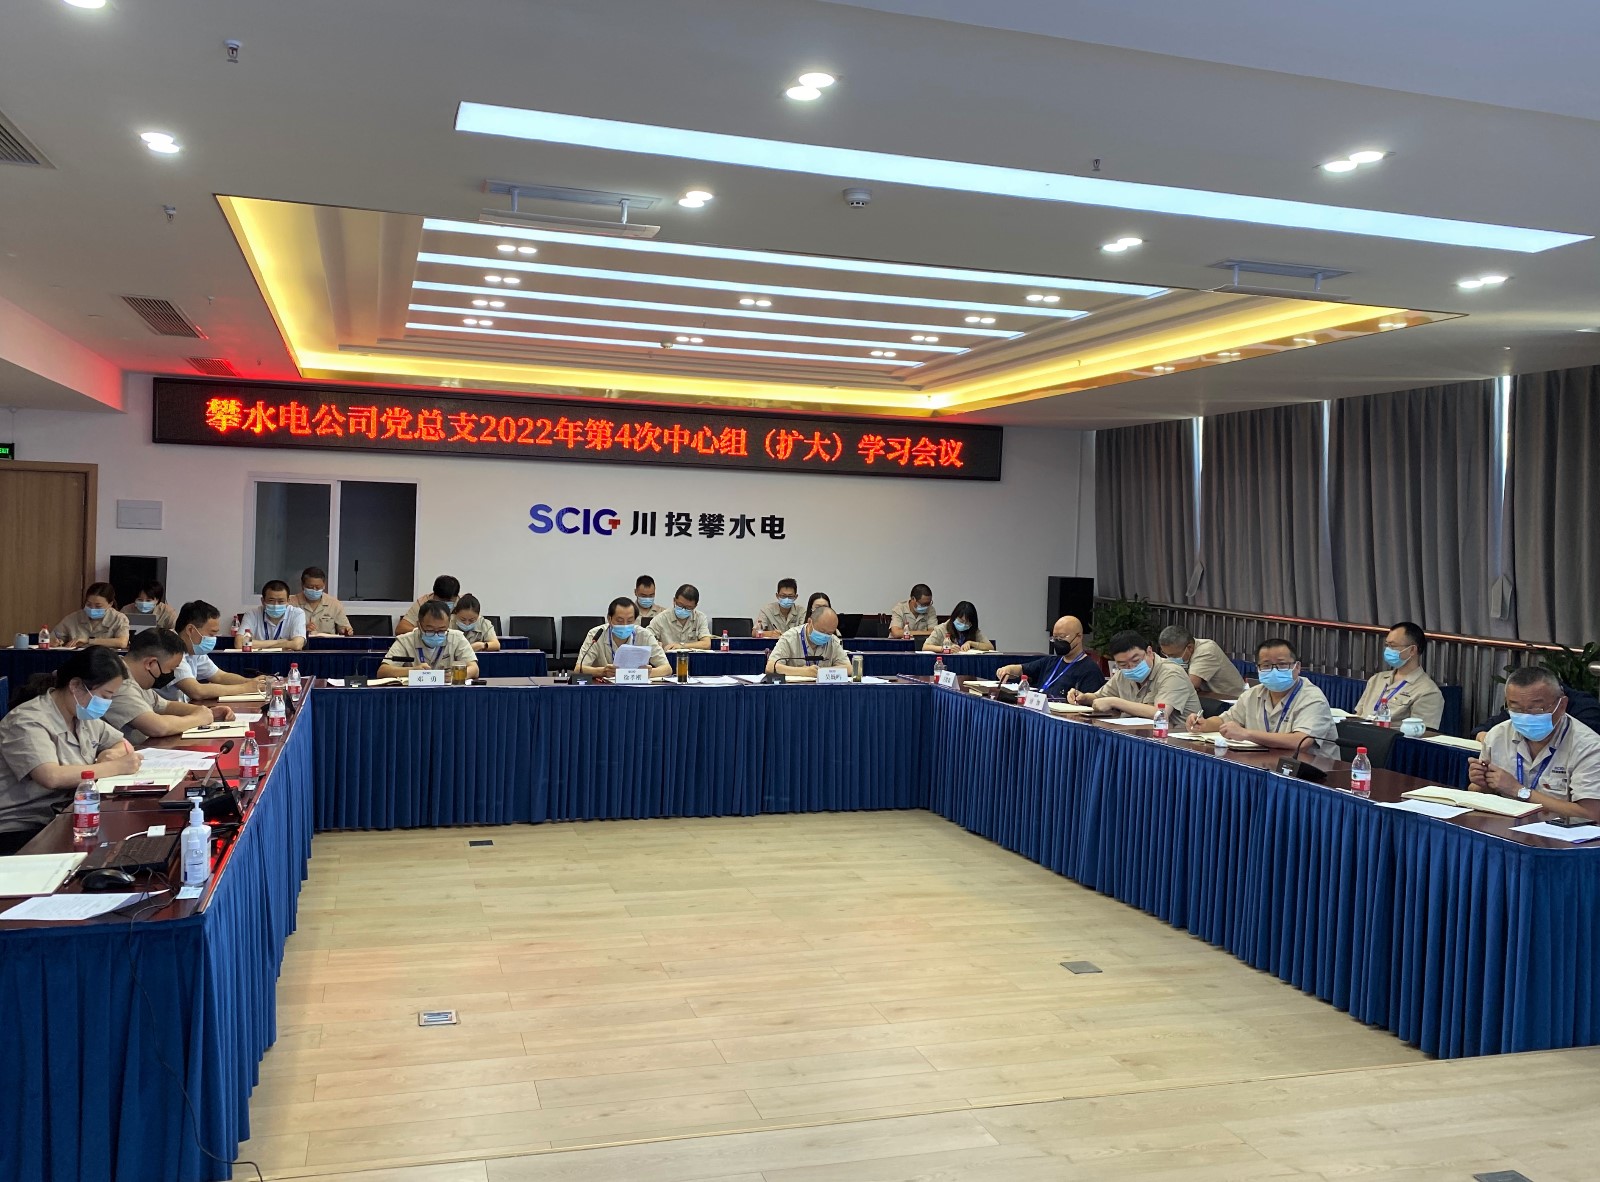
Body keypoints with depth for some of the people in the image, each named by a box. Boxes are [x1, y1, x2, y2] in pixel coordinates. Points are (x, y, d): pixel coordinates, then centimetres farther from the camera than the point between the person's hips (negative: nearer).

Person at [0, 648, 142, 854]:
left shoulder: (84, 716, 9)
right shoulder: (27, 722, -16)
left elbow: (123, 743, 22)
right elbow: (51, 777, -31)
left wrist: (112, 753, -3)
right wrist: (117, 767, -22)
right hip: (22, 832, -8)